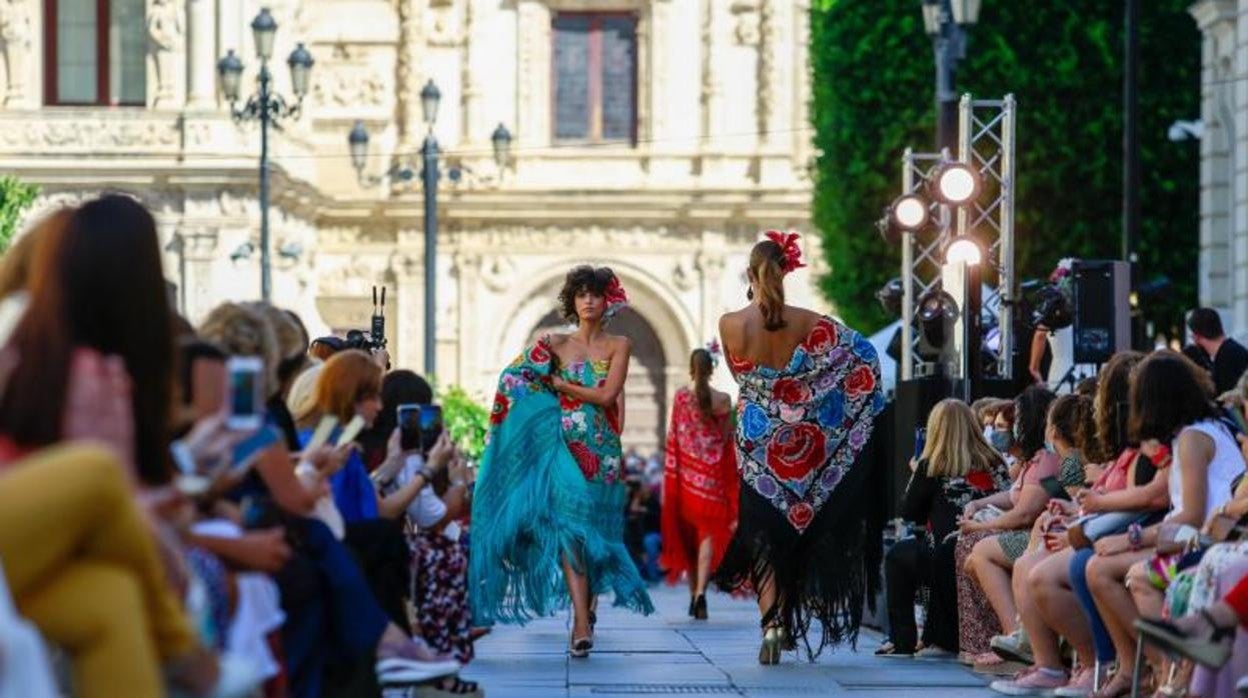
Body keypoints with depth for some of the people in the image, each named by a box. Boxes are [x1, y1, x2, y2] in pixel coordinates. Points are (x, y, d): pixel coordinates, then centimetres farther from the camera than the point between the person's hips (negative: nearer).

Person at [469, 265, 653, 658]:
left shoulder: (618, 346, 6)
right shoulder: (556, 345, 10)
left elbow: (608, 395, -6)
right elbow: (517, 380, 5)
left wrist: (560, 384, -3)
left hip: (602, 448, 0)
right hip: (565, 445, 0)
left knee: (594, 531, 4)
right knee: (568, 529, -14)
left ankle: (586, 609, 23)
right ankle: (582, 625, -22)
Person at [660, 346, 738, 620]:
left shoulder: (681, 396, -2)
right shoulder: (723, 400, -2)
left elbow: (673, 438, -1)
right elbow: (727, 442, 4)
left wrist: (669, 474, 5)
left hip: (686, 472, 1)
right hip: (713, 474, -1)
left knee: (687, 533, 13)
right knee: (708, 531, -2)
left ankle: (693, 595, 20)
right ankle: (701, 591, -21)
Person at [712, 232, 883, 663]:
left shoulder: (731, 325, -11)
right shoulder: (807, 322, -9)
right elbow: (862, 354, 1)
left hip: (757, 440, -1)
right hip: (800, 441, 1)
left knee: (763, 534, 4)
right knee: (797, 528, 15)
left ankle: (772, 624, -12)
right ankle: (791, 622, 21)